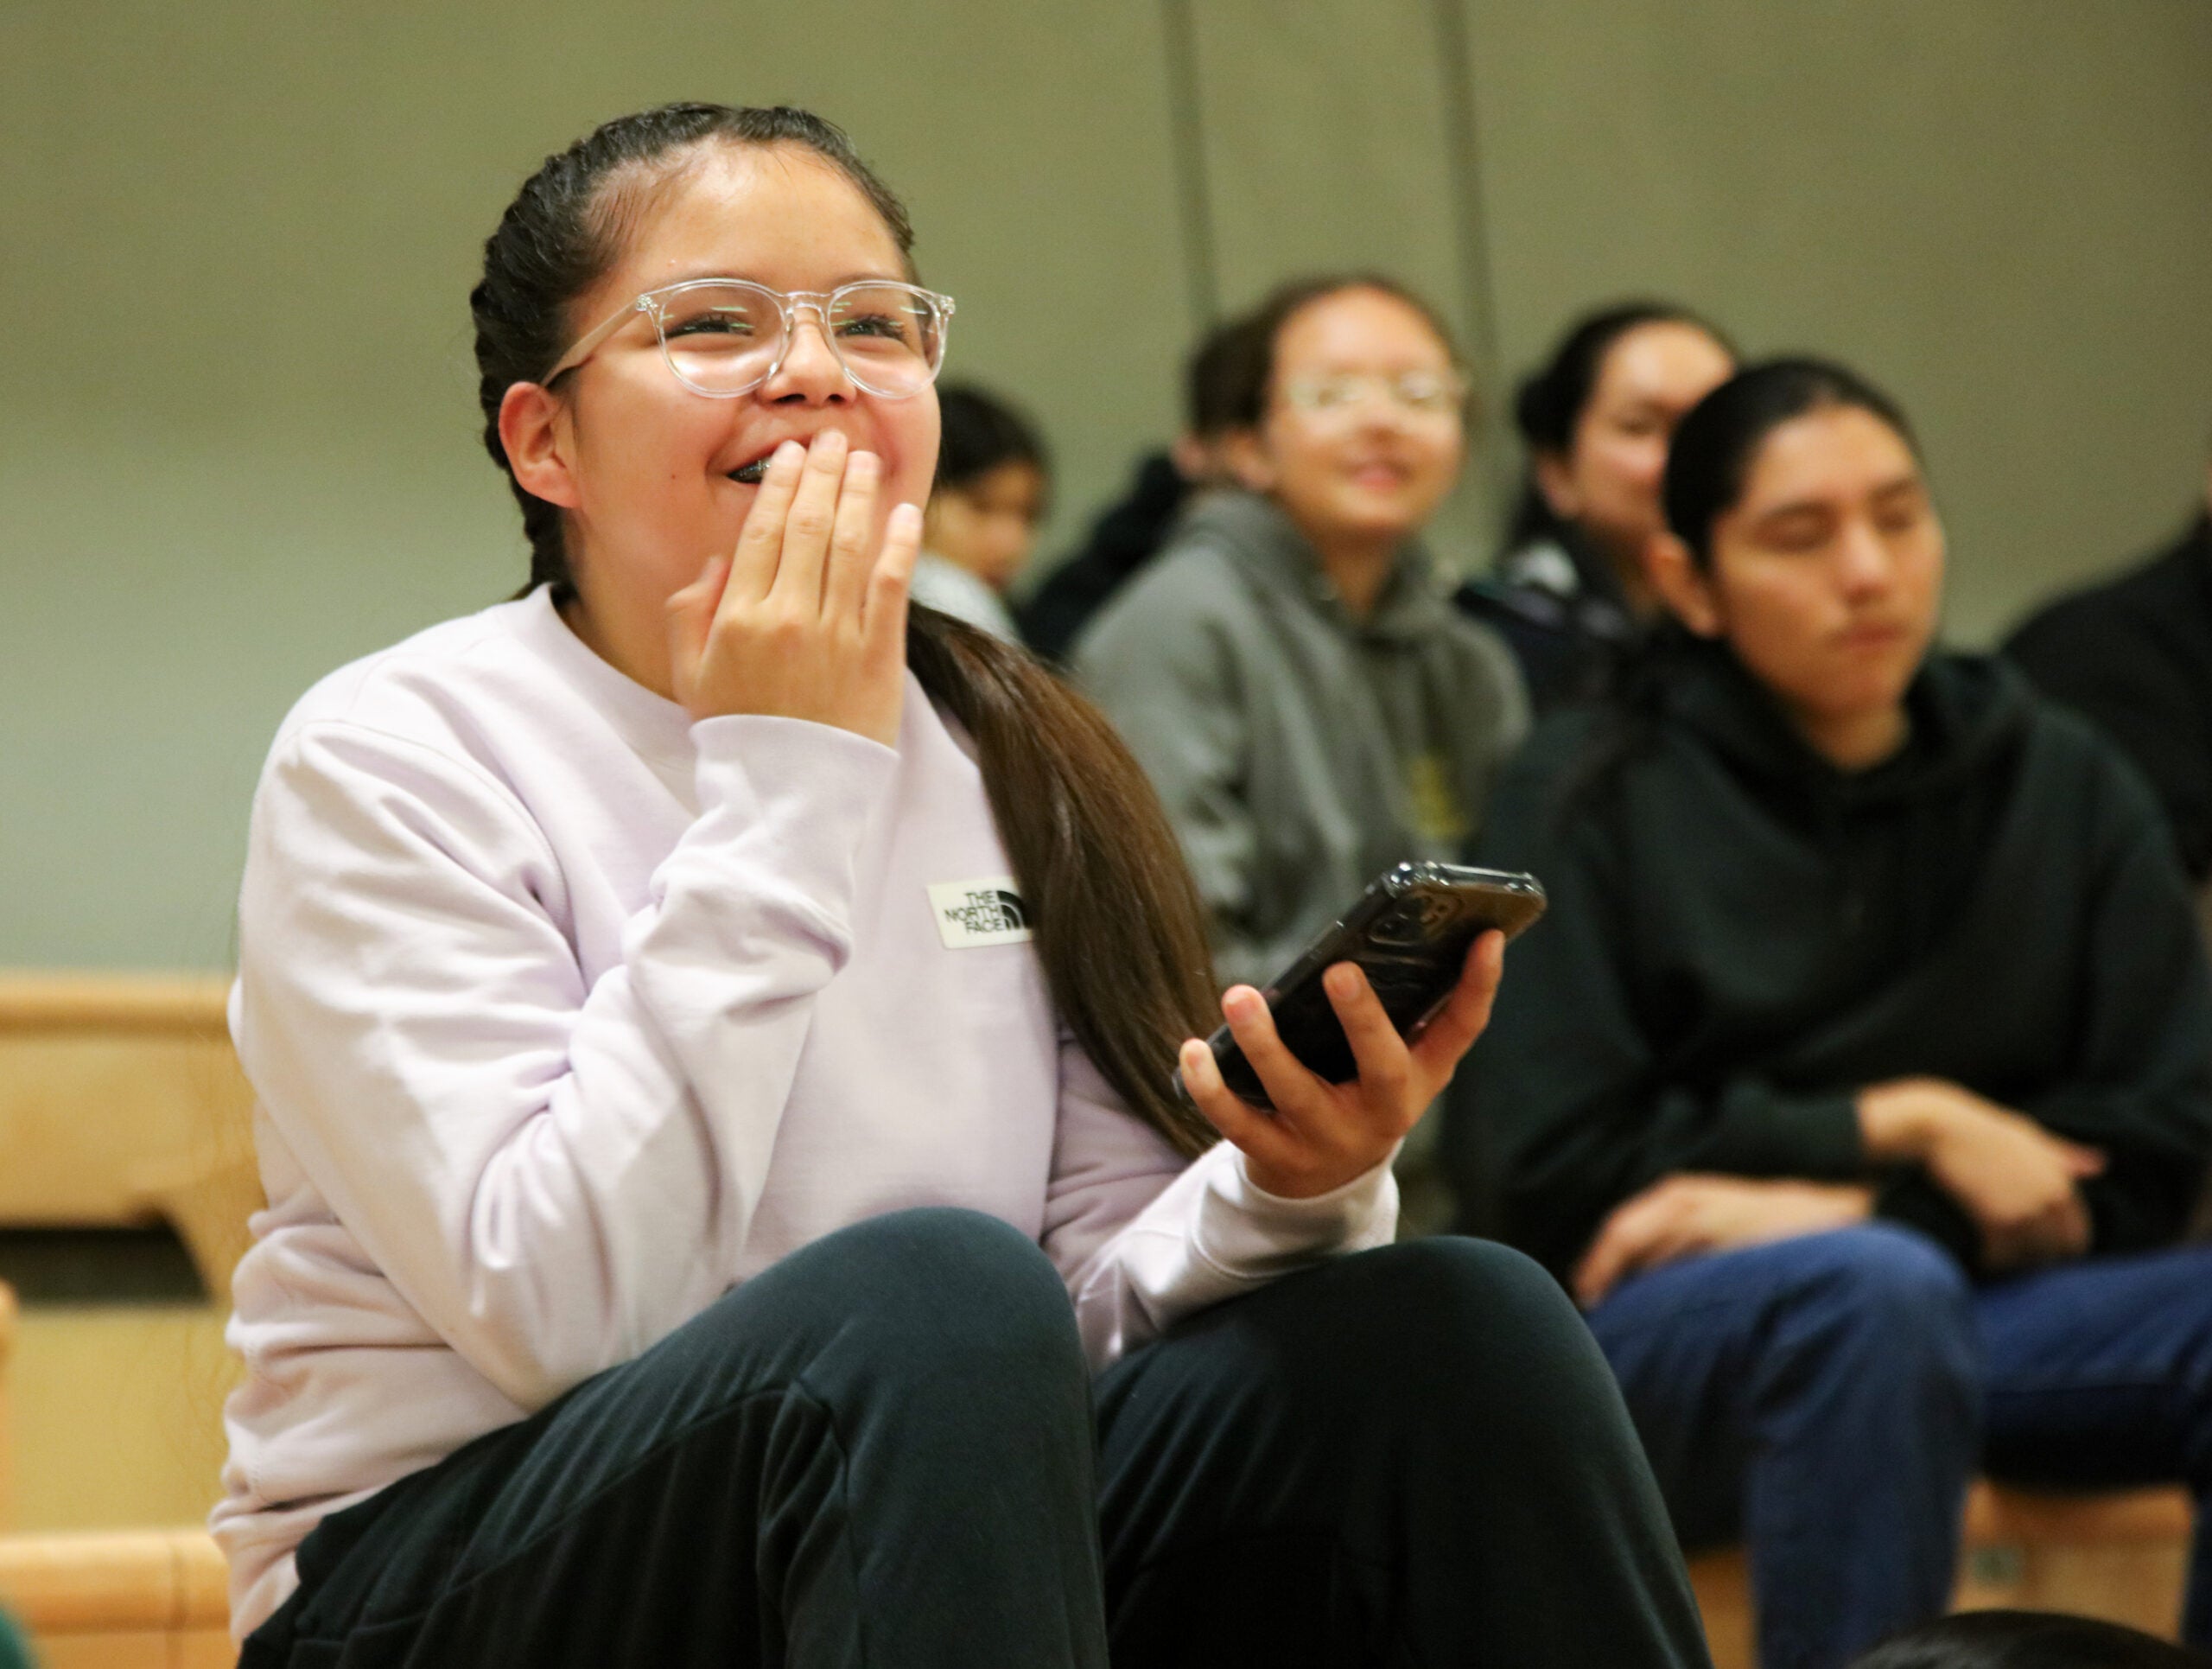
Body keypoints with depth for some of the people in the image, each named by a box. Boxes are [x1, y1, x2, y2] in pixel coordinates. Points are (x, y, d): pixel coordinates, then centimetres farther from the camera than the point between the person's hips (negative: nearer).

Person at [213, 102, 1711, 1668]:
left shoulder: (1005, 760, 8)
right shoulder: (390, 762, -8)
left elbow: (1098, 1309, 3)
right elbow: (561, 1314, -22)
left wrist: (1278, 1196, -20)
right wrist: (780, 789, -20)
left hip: (927, 1532, 5)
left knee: (1466, 1327, -17)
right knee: (937, 1294, -34)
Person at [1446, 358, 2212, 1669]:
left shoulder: (2065, 784, 12)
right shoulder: (1592, 798, 3)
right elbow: (1548, 1164, -4)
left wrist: (1844, 1208, -9)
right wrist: (1903, 1127, -6)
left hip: (1977, 1283, 3)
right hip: (1655, 1337, -3)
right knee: (1876, 1292, -38)